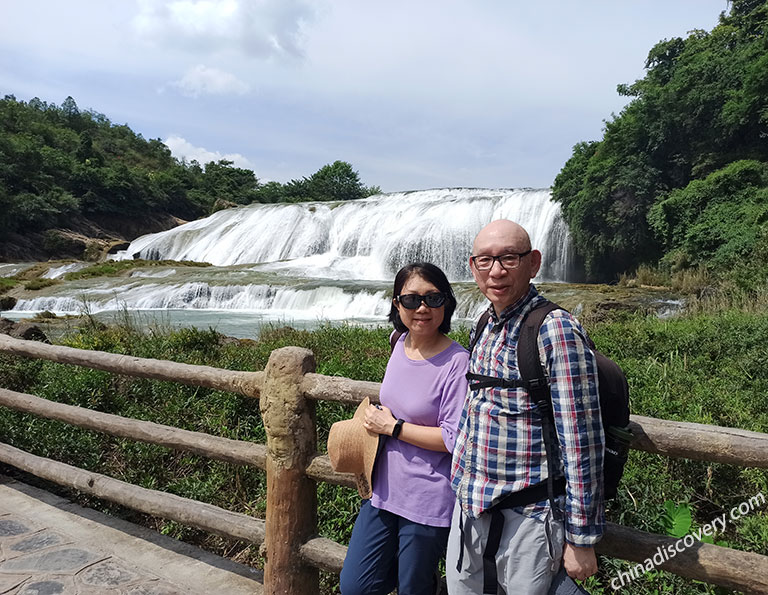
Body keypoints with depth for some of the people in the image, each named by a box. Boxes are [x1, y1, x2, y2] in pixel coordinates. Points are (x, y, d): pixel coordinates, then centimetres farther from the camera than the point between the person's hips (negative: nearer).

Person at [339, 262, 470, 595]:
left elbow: (454, 439, -21)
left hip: (427, 502, -6)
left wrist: (391, 427, -16)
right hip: (384, 489, 6)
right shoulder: (400, 343, 1)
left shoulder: (456, 362, -20)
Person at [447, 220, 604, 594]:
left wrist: (581, 539, -15)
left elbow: (581, 441, -18)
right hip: (470, 508, 7)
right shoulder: (486, 327, 4)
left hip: (527, 518, -7)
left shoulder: (556, 331, -19)